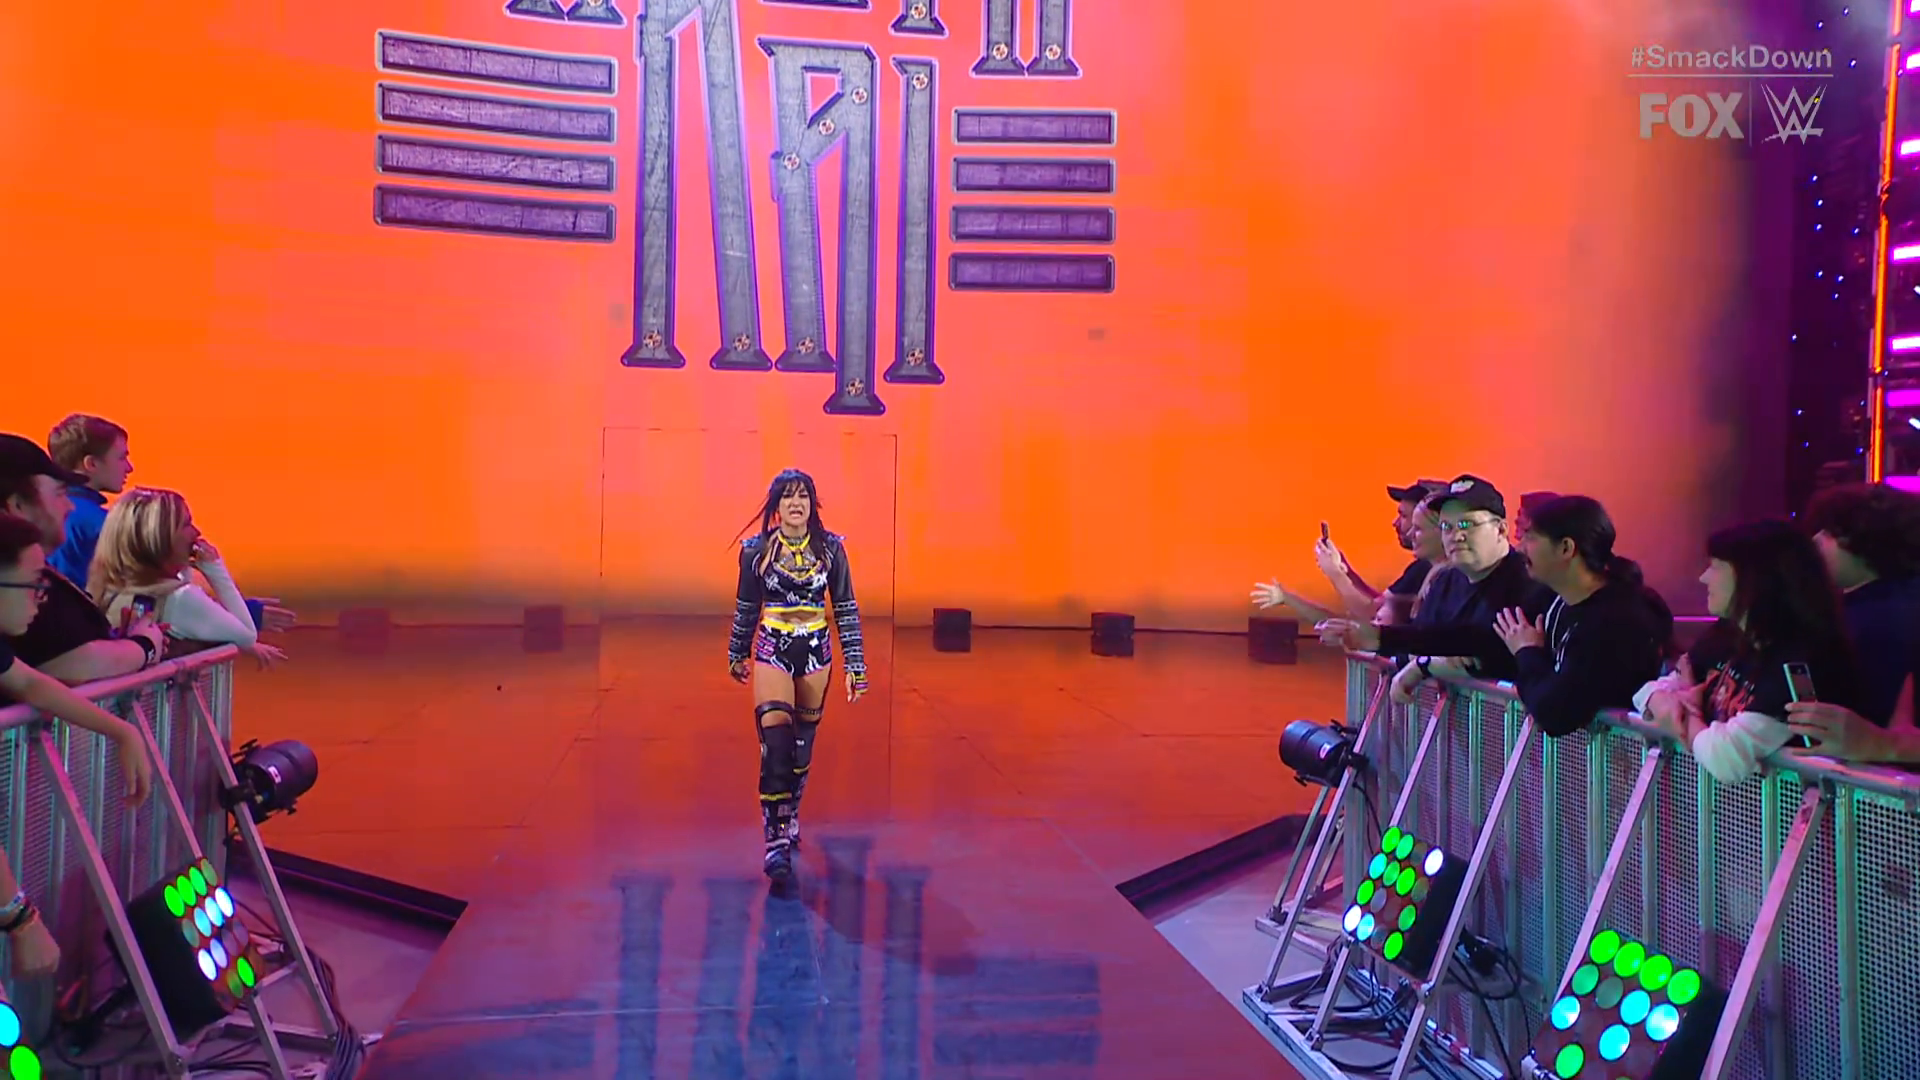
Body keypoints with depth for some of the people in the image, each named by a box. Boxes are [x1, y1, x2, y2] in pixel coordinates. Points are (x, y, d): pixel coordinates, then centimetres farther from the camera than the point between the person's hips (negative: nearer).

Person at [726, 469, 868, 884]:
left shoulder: (830, 548, -2)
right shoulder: (757, 550, -3)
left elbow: (846, 608, 0)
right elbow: (746, 607, 9)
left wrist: (855, 664, -2)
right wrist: (737, 655, 17)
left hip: (816, 652, 2)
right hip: (772, 653, -2)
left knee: (803, 745, 12)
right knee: (775, 745, -14)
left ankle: (790, 816, 34)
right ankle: (776, 841, -14)